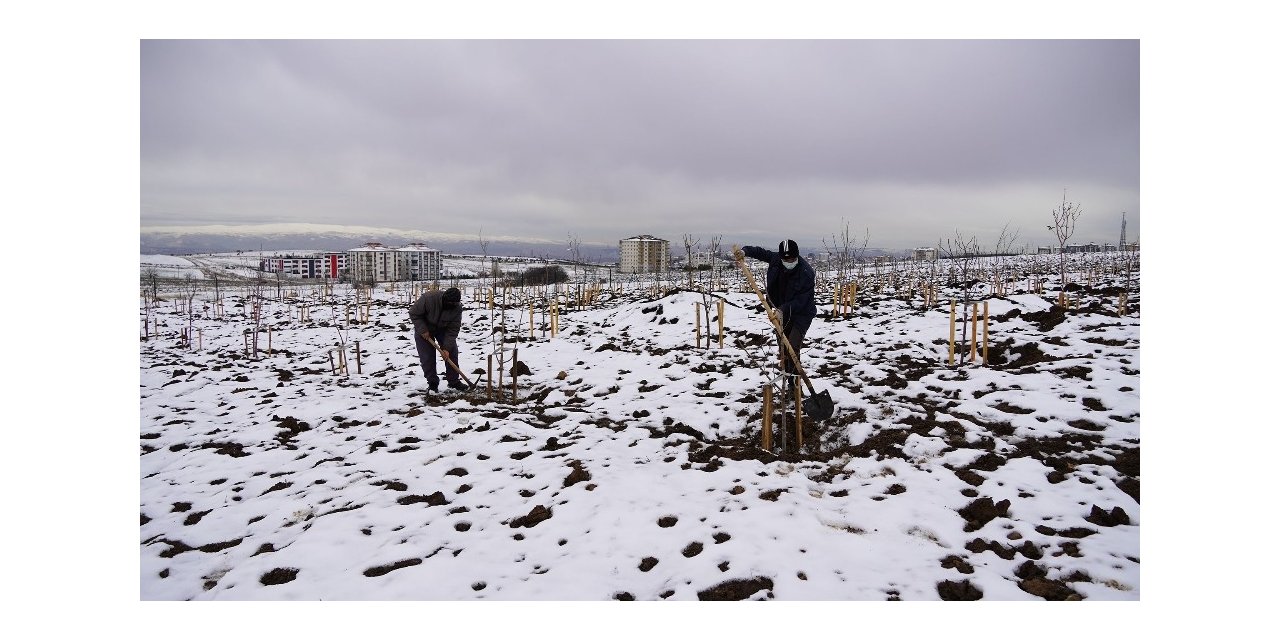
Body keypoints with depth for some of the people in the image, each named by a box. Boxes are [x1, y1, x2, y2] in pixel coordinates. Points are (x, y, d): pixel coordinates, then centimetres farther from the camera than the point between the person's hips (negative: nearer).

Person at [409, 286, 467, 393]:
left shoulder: (457, 308, -26)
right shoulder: (428, 298, -36)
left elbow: (453, 330, -21)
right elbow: (414, 313, -22)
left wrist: (447, 348, -27)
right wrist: (423, 330, -27)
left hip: (443, 329, 3)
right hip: (424, 329, -3)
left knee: (451, 352, -2)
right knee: (427, 356, -6)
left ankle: (453, 381, 9)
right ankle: (432, 382, 8)